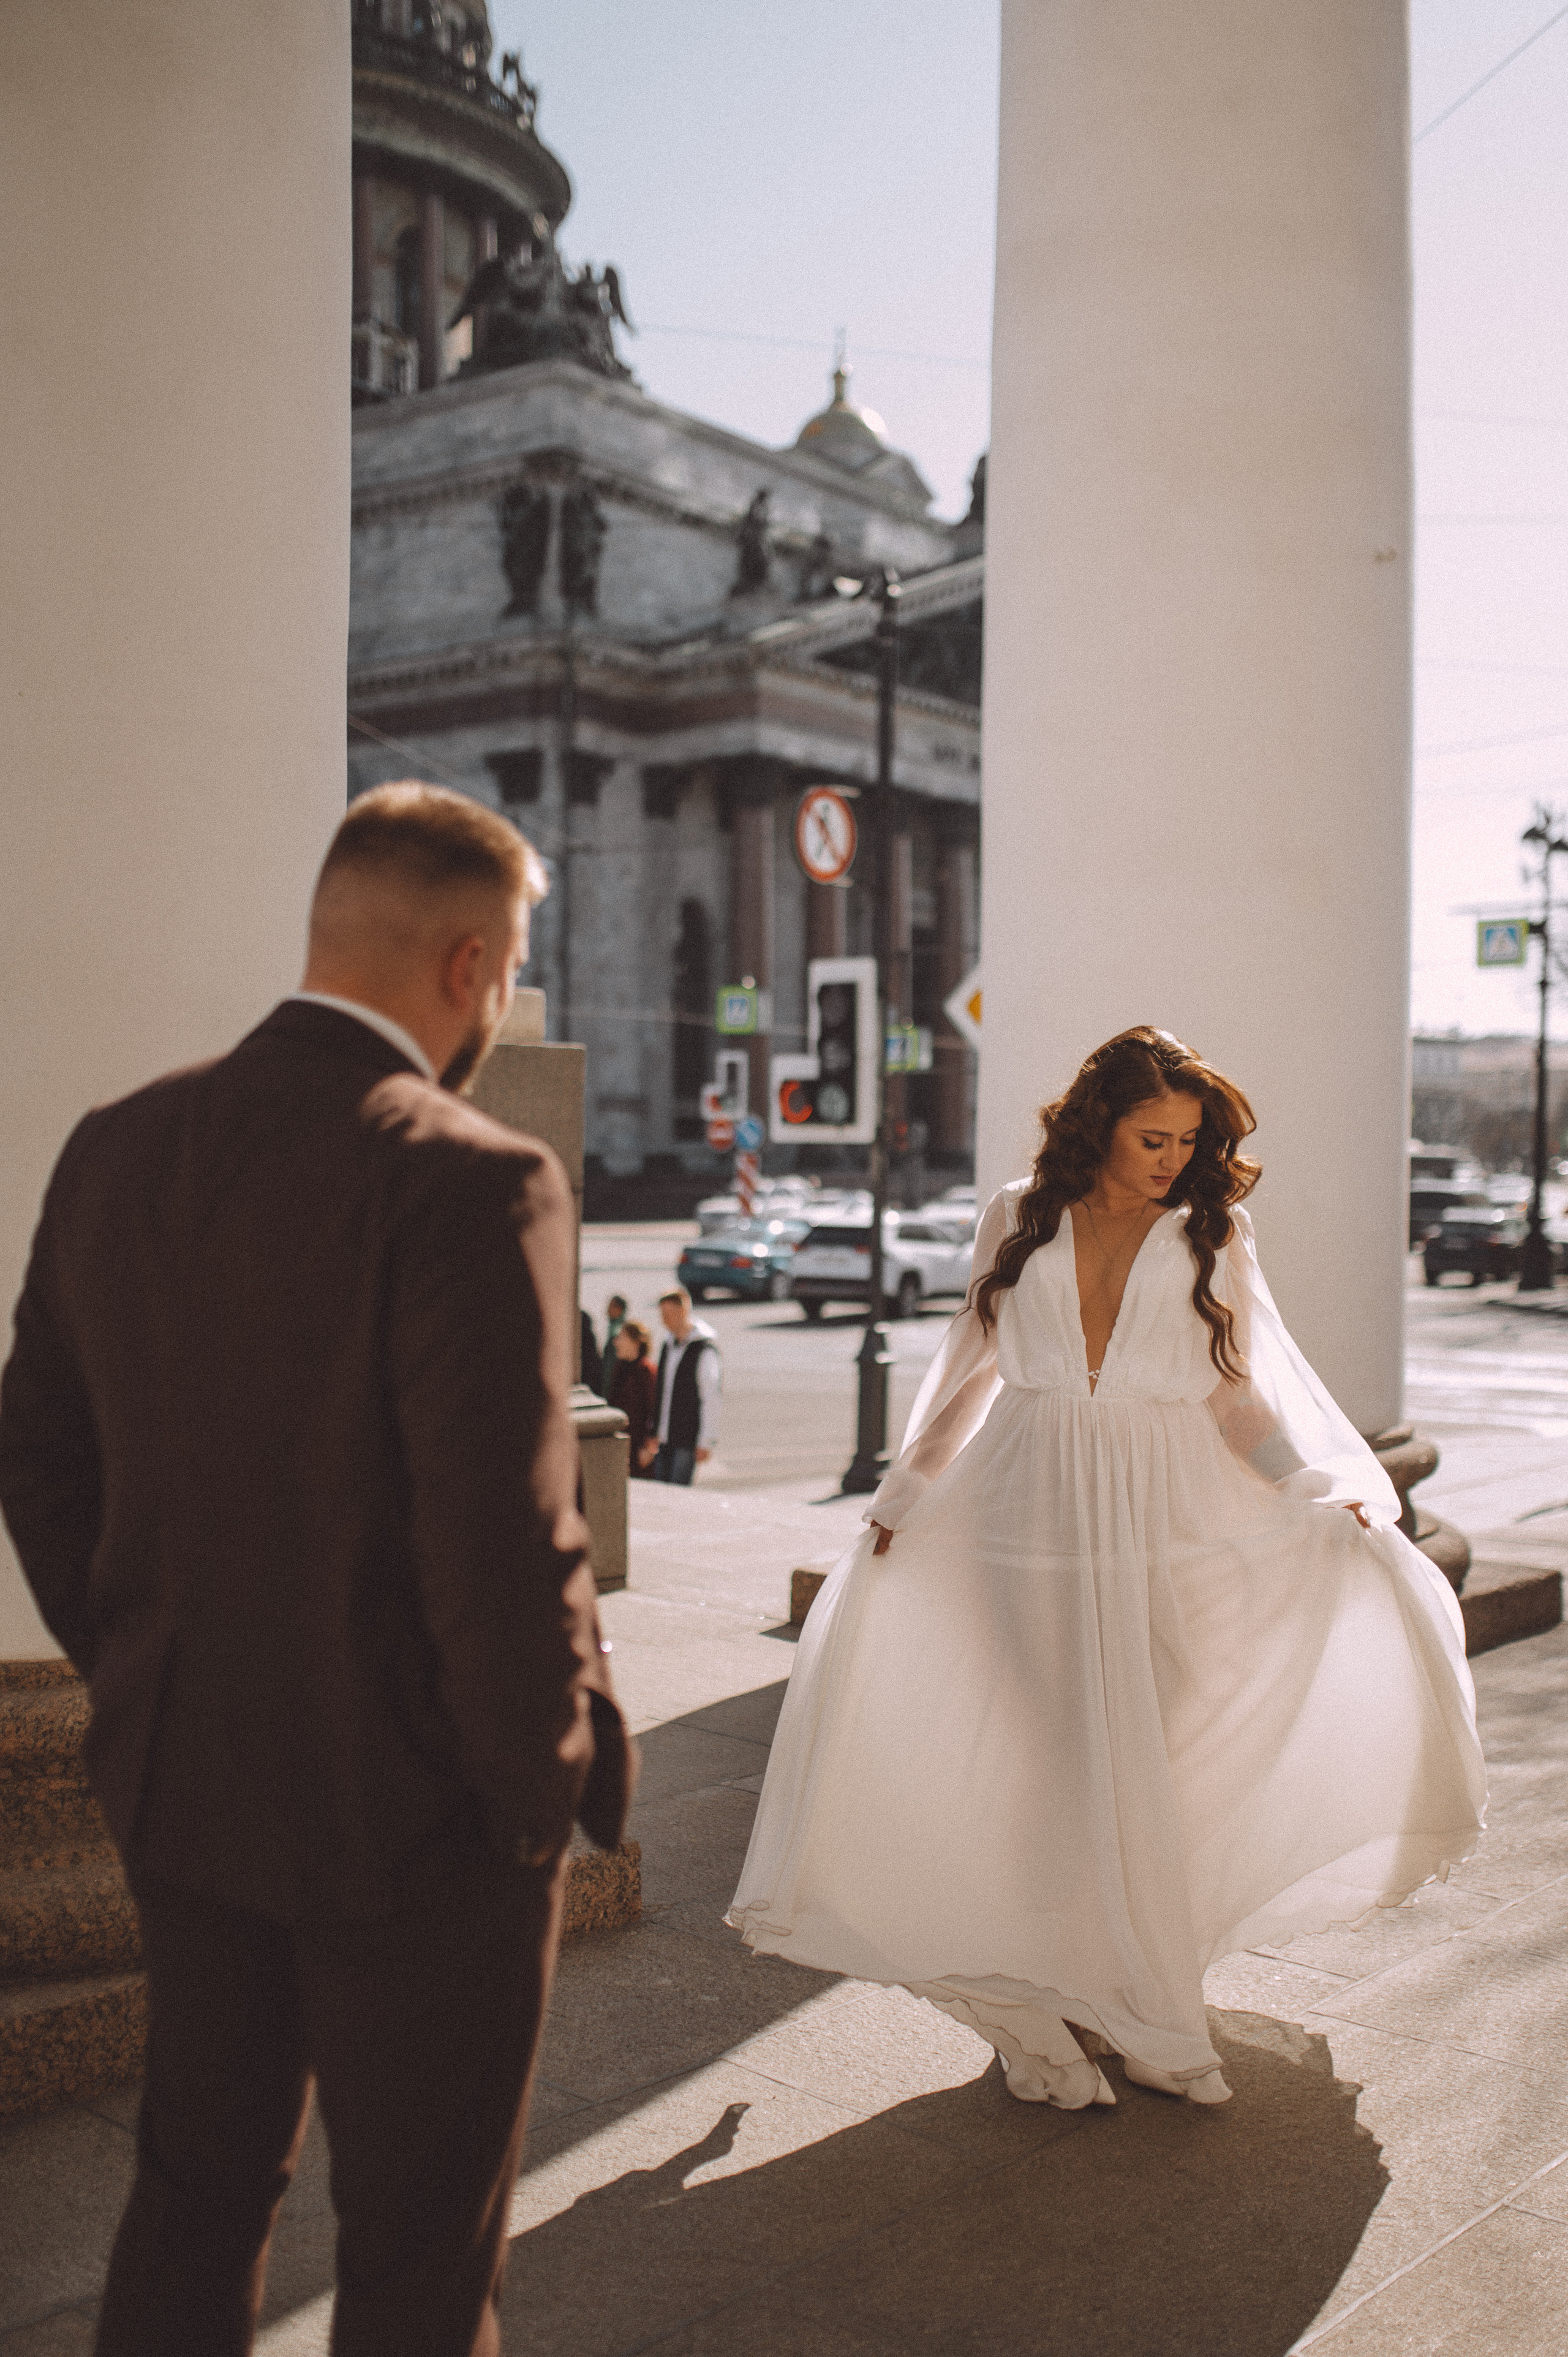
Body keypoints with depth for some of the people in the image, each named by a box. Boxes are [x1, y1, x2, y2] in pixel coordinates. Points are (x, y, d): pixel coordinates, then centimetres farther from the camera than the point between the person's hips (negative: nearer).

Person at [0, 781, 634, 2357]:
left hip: (175, 1792, 6)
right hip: (411, 1814, -6)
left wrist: (141, 1680, 16)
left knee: (196, 2186, 25)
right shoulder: (471, 1183, -23)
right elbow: (506, 1544, -24)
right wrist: (548, 1780, -8)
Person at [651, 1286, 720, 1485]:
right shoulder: (669, 1344, 11)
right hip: (665, 1437, 8)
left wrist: (705, 1442, -16)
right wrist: (656, 1430, 18)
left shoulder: (704, 1349, -13)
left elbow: (711, 1398, -14)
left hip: (688, 1439, -8)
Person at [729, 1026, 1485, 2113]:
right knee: (1057, 1753, 0)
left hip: (1167, 1518, 0)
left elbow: (1238, 1393, 7)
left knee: (1146, 1755, -1)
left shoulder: (1212, 1231, 6)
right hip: (1036, 1506, 0)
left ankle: (1141, 2003, 15)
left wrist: (1320, 1491, -6)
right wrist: (903, 1497, 15)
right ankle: (1054, 2011, 13)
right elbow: (975, 1365, 14)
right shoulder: (1021, 1220, 6)